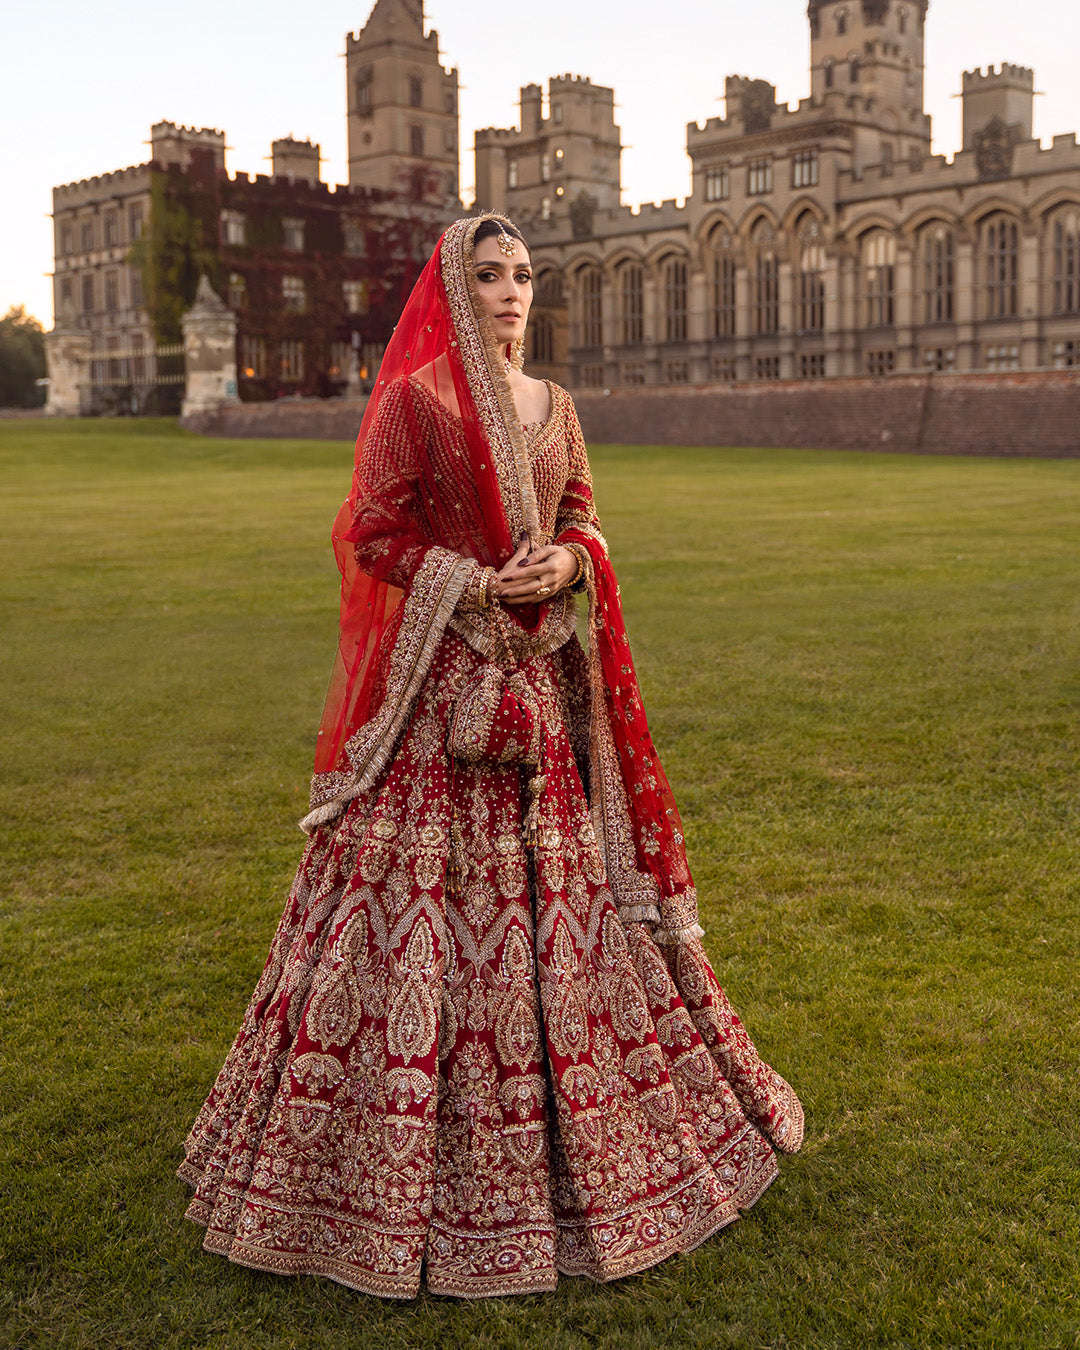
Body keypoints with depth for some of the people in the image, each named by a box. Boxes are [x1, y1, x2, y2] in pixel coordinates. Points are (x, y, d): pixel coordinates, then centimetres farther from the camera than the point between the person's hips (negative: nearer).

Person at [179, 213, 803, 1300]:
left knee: (552, 879, 13)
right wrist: (471, 583, -16)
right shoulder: (414, 399, -6)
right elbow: (372, 533, -7)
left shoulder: (552, 404, 13)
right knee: (426, 883, -4)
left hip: (539, 672, 6)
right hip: (444, 671, -6)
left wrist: (567, 561, -5)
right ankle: (396, 1157, 10)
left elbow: (582, 515, 17)